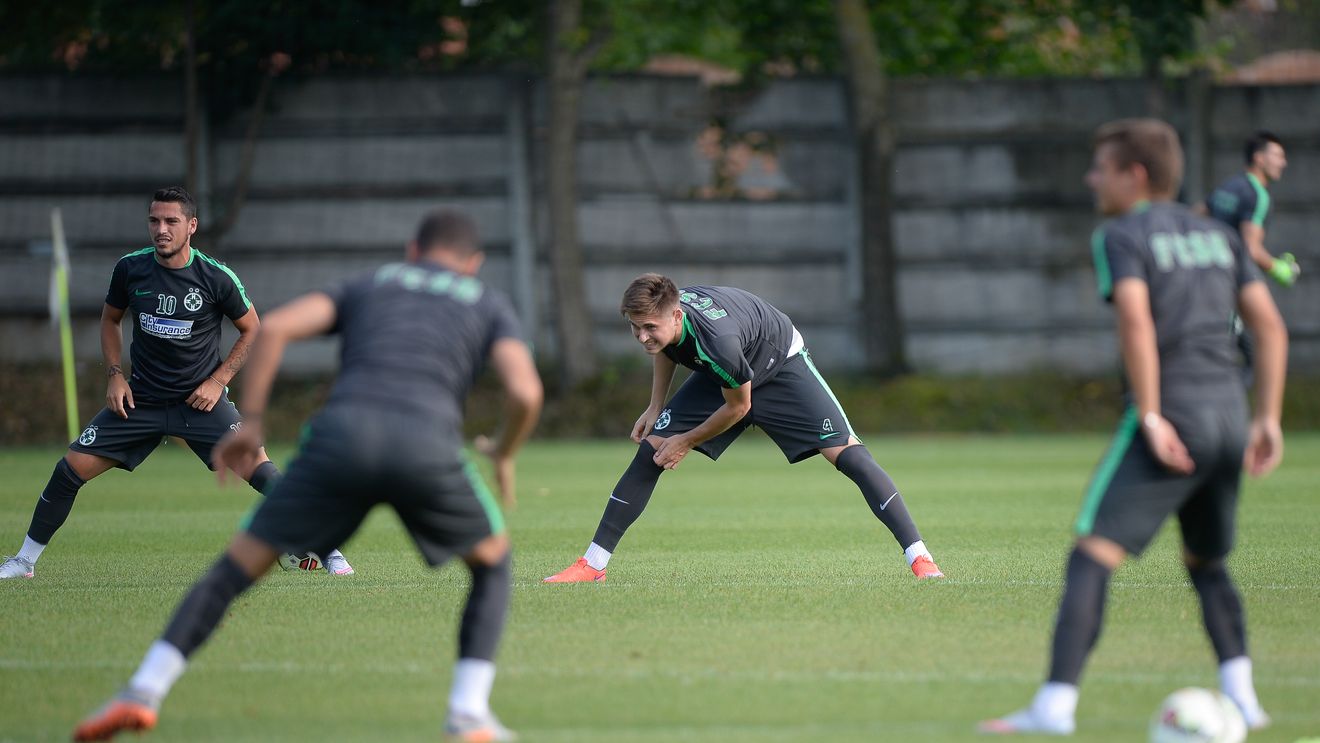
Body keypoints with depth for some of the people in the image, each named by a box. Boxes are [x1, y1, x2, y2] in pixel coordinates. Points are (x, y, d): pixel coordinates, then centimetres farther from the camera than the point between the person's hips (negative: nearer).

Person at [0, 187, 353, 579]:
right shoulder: (130, 268, -5)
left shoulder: (217, 277, -13)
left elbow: (252, 330, 2)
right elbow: (110, 319, 15)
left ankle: (327, 549, -9)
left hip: (201, 400, -3)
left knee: (257, 467, -20)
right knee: (72, 467, -4)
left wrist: (217, 381, -7)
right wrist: (115, 375, 2)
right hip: (140, 399, 3)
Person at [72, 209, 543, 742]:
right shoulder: (490, 305, 27)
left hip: (342, 435, 1)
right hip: (428, 446, -1)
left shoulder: (367, 287, 31)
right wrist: (504, 455, 26)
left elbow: (275, 327, 13)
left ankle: (145, 691, -5)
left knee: (239, 564, 11)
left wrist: (250, 423, 16)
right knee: (492, 563, 25)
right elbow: (525, 391, 7)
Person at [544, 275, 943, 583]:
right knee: (648, 452, -4)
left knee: (847, 453, -17)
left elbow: (738, 407, -26)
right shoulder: (658, 315, -25)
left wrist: (686, 441, -15)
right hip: (717, 377, 6)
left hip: (782, 367, -6)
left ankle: (920, 558, -13)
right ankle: (592, 565, 3)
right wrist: (656, 408, 3)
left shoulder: (716, 341, -45)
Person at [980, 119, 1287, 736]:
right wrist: (1268, 418, 12)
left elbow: (1135, 320, -18)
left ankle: (1056, 703, -19)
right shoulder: (1218, 237, 18)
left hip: (1170, 423, -7)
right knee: (1207, 563, 23)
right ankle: (1241, 698, 11)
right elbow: (1271, 327, 12)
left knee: (1092, 556, -9)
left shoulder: (1121, 235, -1)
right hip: (1230, 417, 7)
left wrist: (1151, 417, -17)